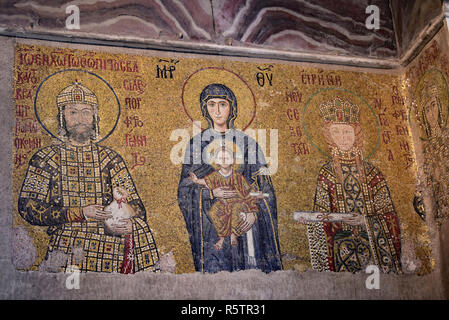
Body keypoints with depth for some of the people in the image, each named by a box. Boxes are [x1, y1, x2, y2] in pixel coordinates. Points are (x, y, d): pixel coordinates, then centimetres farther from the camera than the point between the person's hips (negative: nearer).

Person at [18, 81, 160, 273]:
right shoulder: (46, 159, 10)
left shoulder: (110, 159, 15)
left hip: (109, 244, 3)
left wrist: (129, 225, -16)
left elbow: (136, 207, 10)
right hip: (66, 247, -3)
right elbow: (27, 207, -1)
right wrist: (80, 212, -13)